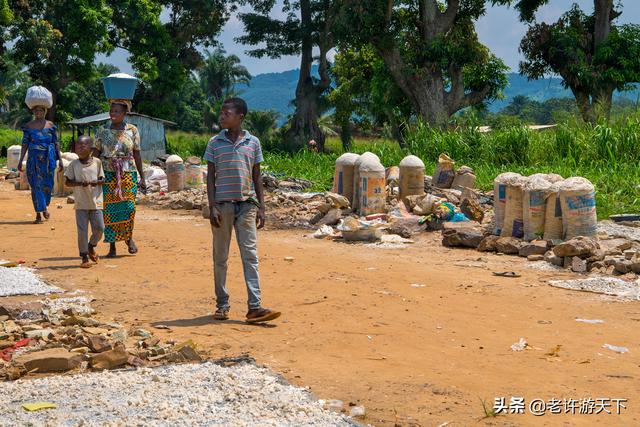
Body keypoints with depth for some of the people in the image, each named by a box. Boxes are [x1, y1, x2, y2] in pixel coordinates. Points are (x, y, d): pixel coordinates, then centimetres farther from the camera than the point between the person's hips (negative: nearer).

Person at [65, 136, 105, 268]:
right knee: (82, 230, -2)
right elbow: (68, 182, 0)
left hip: (96, 201, 1)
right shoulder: (73, 164, 0)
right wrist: (80, 183, -17)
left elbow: (102, 179, 6)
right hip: (81, 203, -1)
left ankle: (91, 246, 30)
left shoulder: (97, 162, 2)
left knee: (99, 228, -1)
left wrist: (96, 182, -16)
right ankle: (84, 257, 9)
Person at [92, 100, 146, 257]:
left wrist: (142, 177, 8)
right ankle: (112, 246, 9)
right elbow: (96, 153, 6)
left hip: (128, 174, 0)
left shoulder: (132, 130, 5)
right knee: (109, 210, -1)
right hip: (108, 174, 1)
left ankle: (129, 238, 18)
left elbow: (137, 155, 8)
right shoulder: (102, 131, 5)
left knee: (129, 207, -9)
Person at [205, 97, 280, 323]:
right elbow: (210, 176, 2)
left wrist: (261, 207, 5)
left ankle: (254, 307, -7)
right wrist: (212, 207, -7)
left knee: (250, 254, -5)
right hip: (222, 203, 0)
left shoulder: (253, 142, 6)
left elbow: (256, 177, 10)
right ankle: (222, 305, 15)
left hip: (247, 204, 0)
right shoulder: (215, 143, 3)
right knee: (220, 257, 6)